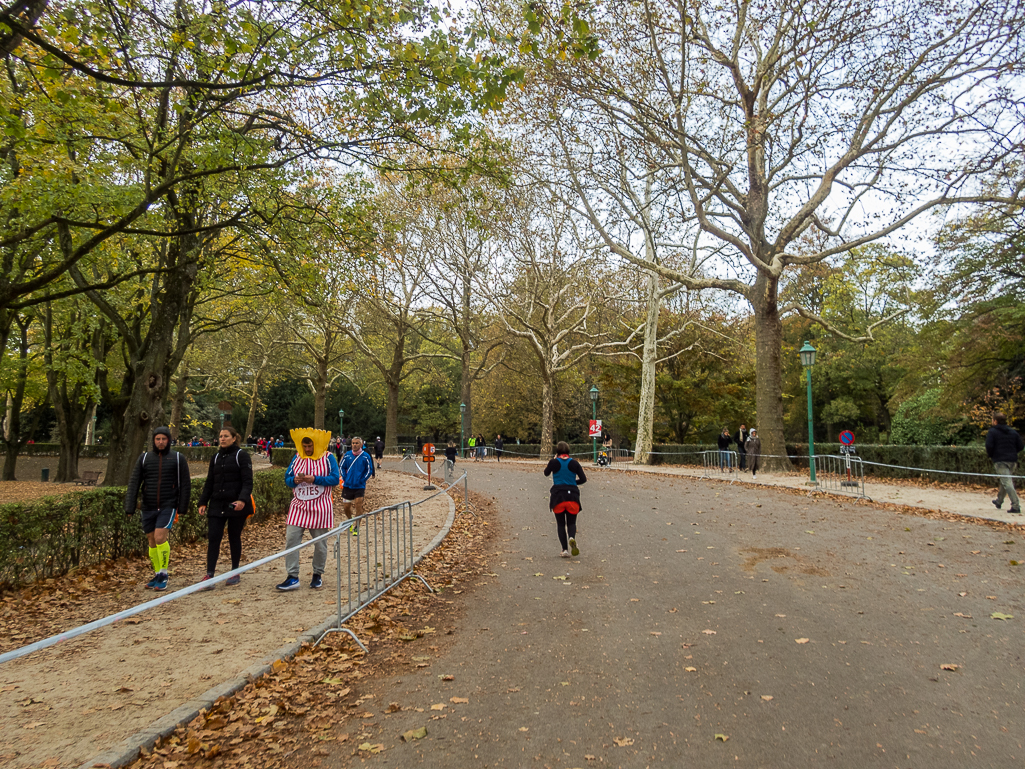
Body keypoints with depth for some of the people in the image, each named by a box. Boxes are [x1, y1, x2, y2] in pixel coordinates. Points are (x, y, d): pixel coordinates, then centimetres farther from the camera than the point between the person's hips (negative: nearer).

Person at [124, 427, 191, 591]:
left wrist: (183, 507, -7)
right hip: (148, 508, 3)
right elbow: (134, 484, 3)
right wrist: (130, 507, -5)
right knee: (152, 541, 9)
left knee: (160, 537, -15)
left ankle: (163, 575, -2)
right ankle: (157, 576, 22)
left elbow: (185, 484, 0)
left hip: (168, 506, -3)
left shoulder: (178, 459, 1)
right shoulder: (144, 458, 6)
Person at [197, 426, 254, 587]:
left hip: (236, 505, -5)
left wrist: (243, 499, -24)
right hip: (217, 505, 5)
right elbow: (209, 482, 17)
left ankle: (235, 573, 18)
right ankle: (210, 574, -1)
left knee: (234, 538, 5)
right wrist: (203, 502, 8)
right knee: (213, 537, -4)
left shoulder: (241, 455, -4)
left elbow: (247, 481, -10)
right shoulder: (216, 458, 14)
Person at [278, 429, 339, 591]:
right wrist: (295, 480, -14)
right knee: (291, 540, -5)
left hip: (319, 508, -3)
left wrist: (315, 479, -20)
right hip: (298, 507, 3)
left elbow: (335, 479, -9)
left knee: (320, 544, 7)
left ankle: (318, 574, 24)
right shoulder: (297, 458, 7)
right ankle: (292, 577, 1)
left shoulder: (328, 458, -4)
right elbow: (287, 479, 8)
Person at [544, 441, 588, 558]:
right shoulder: (574, 463, 2)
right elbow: (583, 479, 0)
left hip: (558, 495, -1)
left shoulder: (553, 462, -2)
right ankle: (572, 538, -23)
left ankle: (565, 549, -2)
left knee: (560, 524, 9)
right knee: (571, 522, 11)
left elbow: (546, 473, 16)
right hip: (572, 495, 1)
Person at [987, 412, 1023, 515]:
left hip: (1000, 461, -6)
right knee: (1005, 481, 21)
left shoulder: (992, 431, -5)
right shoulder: (1013, 431, 11)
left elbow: (989, 446, -14)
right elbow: (1021, 446, 8)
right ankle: (999, 501, 36)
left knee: (1007, 483, -10)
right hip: (1013, 460, 6)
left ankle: (1016, 506, -19)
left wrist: (991, 455, 4)